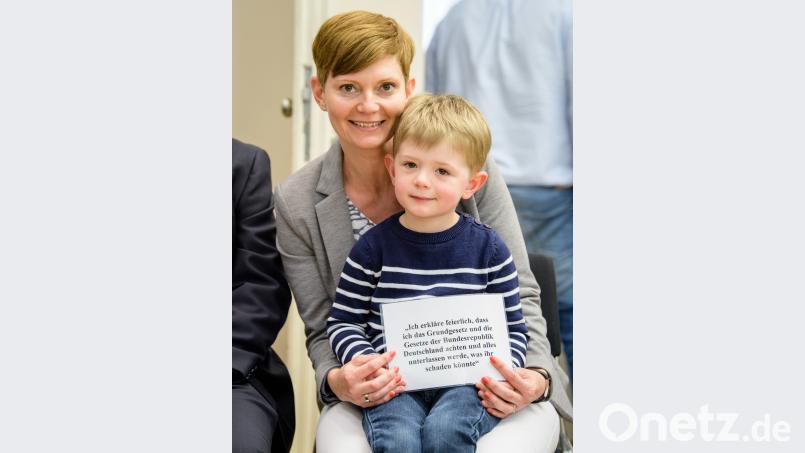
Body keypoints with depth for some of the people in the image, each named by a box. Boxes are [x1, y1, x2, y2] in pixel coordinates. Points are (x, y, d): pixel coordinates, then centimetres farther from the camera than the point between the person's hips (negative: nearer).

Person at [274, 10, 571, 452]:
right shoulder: (296, 204, -1)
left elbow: (519, 294, 2)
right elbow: (322, 329, 5)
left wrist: (534, 374, -16)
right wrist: (336, 380, -18)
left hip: (483, 386, 1)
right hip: (373, 396, 0)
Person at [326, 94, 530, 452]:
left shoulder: (488, 248, 6)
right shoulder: (373, 247, 5)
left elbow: (513, 328, 11)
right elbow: (343, 322, 8)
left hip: (466, 381, 0)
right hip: (394, 385, 0)